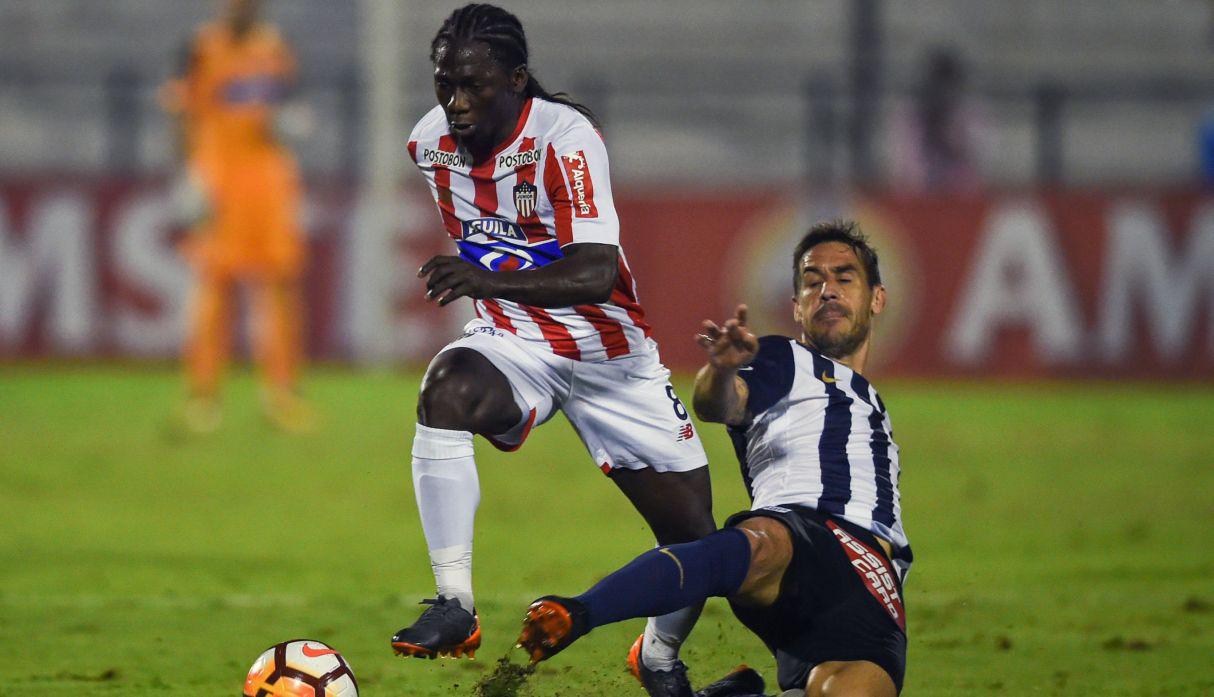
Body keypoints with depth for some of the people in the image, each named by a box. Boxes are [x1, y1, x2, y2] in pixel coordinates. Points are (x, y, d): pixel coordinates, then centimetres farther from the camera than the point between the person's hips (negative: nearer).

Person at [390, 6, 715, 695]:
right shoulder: (431, 142, -5)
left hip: (611, 351, -3)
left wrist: (492, 281, -50)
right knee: (448, 389, -34)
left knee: (695, 538, -1)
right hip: (511, 346, 3)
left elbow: (597, 274, -37)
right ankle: (454, 604, -33)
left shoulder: (564, 136, -24)